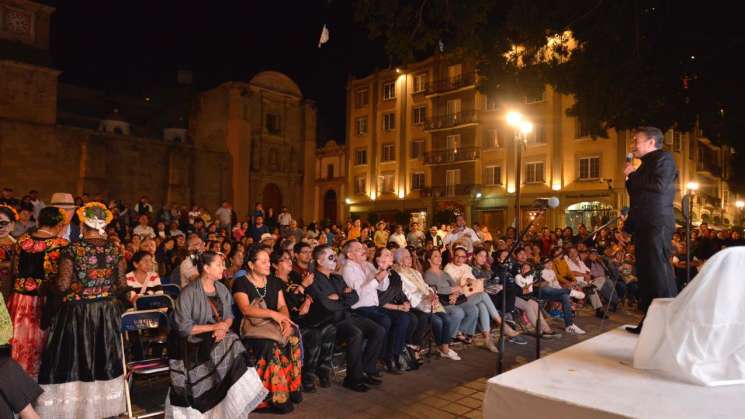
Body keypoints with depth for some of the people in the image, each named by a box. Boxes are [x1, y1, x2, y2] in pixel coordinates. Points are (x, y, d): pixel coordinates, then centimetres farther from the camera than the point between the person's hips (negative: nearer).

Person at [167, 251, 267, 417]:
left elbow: (229, 315, 10)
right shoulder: (188, 293, -11)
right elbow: (183, 327, -14)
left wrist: (223, 327, -13)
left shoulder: (222, 289, 8)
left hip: (220, 335, 5)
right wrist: (213, 327, -17)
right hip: (195, 341, -5)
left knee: (235, 348, -22)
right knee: (221, 352, -28)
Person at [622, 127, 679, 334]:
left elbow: (660, 185, -18)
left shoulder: (664, 158, -3)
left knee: (659, 273, -10)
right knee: (646, 273, 9)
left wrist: (633, 175, -7)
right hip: (644, 226, 9)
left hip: (657, 225, -9)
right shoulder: (647, 164, 23)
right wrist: (630, 224, 15)